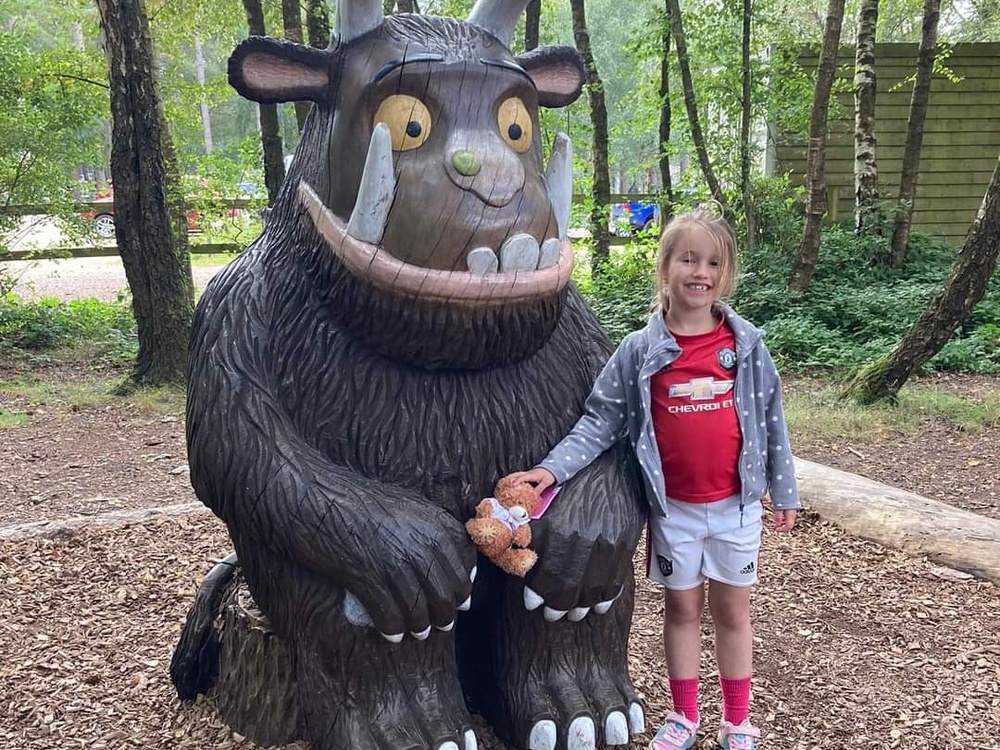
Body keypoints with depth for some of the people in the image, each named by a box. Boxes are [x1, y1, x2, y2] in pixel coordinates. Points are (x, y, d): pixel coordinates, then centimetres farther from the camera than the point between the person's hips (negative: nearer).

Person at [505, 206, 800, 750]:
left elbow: (770, 420, 3)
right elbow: (600, 421, -6)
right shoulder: (640, 350, -7)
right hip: (674, 507, 0)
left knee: (732, 609, 14)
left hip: (736, 505, 1)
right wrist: (552, 468, -18)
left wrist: (784, 492, 6)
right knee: (682, 608, 15)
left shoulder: (747, 343, -4)